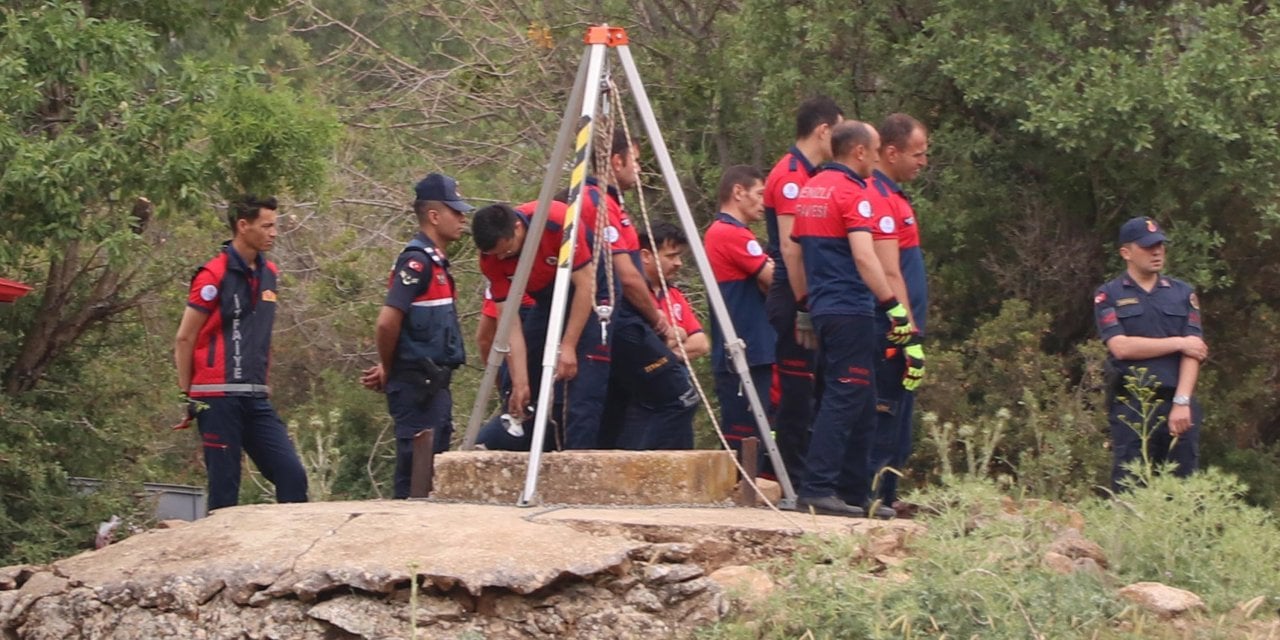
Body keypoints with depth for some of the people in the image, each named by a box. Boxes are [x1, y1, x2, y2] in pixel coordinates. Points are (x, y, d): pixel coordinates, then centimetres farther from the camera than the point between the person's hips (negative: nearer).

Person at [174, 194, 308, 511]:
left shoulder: (269, 274, 13)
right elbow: (184, 339, -5)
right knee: (224, 485, -4)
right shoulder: (214, 276, -8)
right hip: (219, 398, -7)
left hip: (256, 398, 7)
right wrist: (186, 394, -4)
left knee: (292, 476, -2)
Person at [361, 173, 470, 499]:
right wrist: (388, 371, -7)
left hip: (434, 384, 10)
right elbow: (387, 323, -22)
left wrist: (388, 369, 10)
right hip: (417, 386, -10)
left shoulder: (435, 262, 16)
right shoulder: (416, 261, -15)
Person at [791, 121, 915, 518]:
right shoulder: (852, 192, -11)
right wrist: (893, 306, -22)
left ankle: (854, 493, 17)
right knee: (844, 400, -9)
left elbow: (798, 249, 21)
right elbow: (863, 256, -21)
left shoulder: (810, 190, 16)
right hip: (851, 310, -9)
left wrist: (808, 303, 26)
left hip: (822, 306, 9)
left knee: (858, 405, 14)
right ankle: (817, 489, -13)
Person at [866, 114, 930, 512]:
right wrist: (911, 334, -21)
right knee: (884, 419, -8)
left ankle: (884, 500, 18)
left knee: (895, 421, 13)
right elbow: (889, 275, -20)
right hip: (888, 335, -10)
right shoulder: (878, 199, -15)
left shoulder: (891, 196, 18)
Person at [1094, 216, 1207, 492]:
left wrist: (1182, 402, -10)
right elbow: (1120, 346, -9)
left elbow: (1193, 351, 3)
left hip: (1179, 404, 2)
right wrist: (1177, 343, -4)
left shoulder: (1183, 293, 13)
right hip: (1131, 406, -2)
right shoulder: (1108, 296, 7)